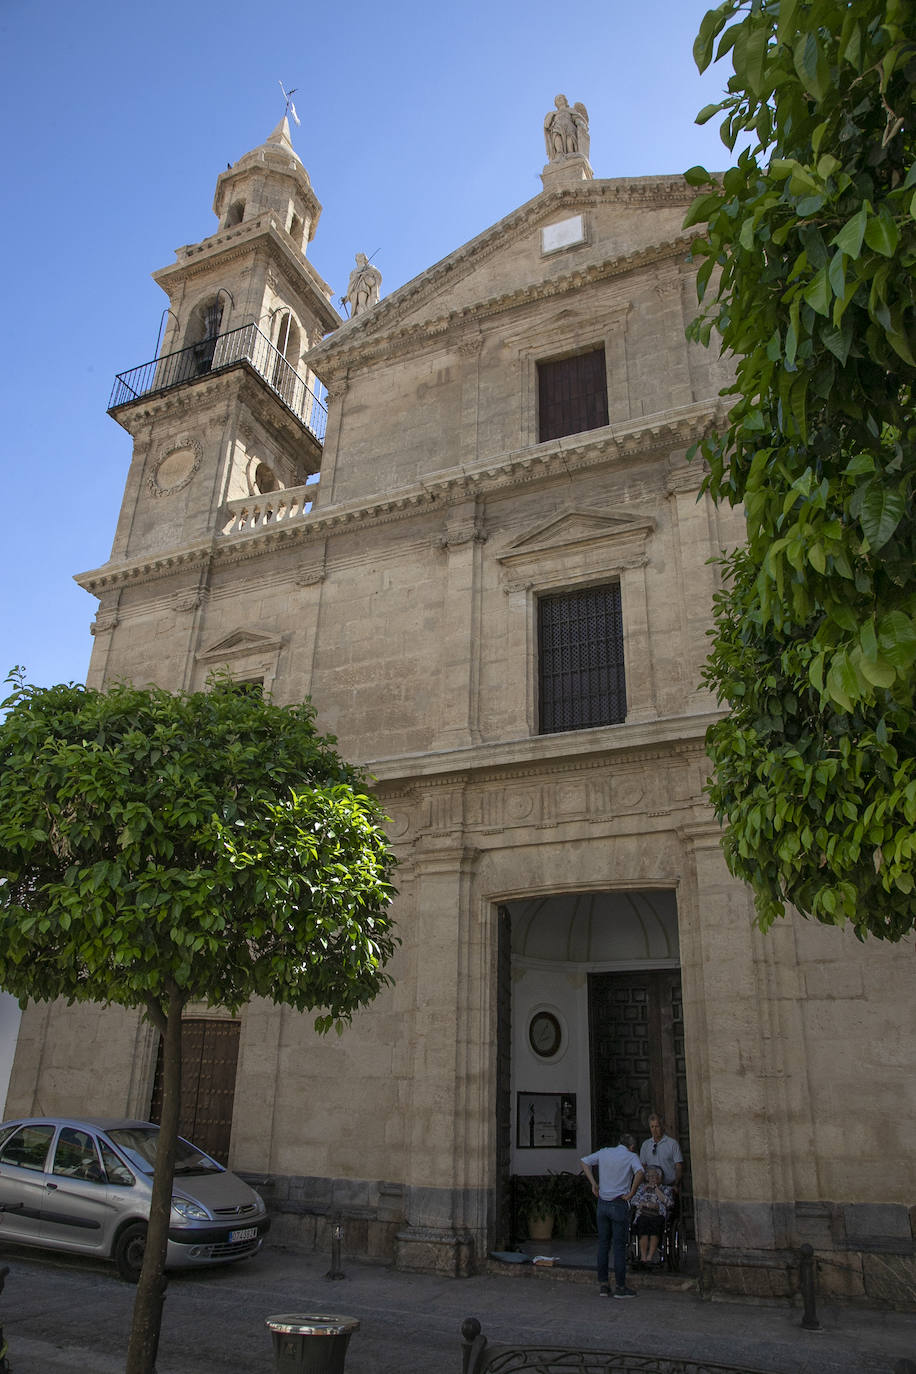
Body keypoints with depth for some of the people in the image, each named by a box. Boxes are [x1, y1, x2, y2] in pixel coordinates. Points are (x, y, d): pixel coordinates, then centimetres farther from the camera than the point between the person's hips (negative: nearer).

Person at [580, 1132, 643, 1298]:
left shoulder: (605, 1152, 8)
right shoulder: (631, 1156, -5)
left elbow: (584, 1161, 13)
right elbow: (639, 1173, -25)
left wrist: (593, 1183, 9)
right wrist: (631, 1193, -15)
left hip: (603, 1203, 4)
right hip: (620, 1204, -4)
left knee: (603, 1244, 12)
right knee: (620, 1246, 3)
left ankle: (603, 1285, 14)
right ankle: (620, 1287, 8)